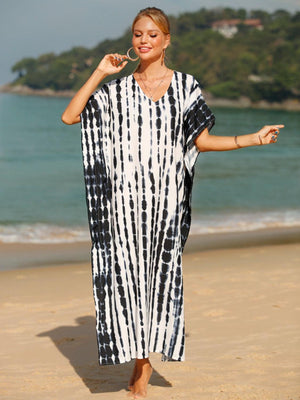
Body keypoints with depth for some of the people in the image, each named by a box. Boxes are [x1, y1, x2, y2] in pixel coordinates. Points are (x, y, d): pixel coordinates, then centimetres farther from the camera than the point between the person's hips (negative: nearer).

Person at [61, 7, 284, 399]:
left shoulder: (186, 85, 7)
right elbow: (69, 116, -1)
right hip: (126, 195, 0)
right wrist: (99, 73, -3)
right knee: (128, 271, -2)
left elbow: (201, 140, 7)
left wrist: (254, 138, -1)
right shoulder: (117, 89, 8)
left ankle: (144, 358, 15)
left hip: (166, 196, 0)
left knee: (161, 272, 1)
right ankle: (140, 359, 10)